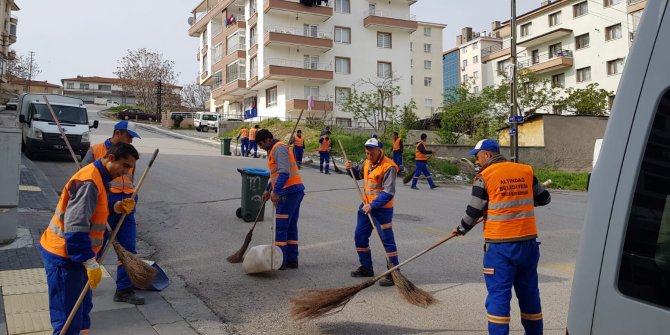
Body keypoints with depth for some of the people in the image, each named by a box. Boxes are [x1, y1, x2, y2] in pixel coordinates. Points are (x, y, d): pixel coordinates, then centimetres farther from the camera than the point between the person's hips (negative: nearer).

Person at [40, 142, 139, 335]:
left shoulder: (98, 177, 7)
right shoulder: (89, 182, -25)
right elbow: (75, 228, -28)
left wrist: (117, 207, -1)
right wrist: (90, 263, -26)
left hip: (75, 253, 10)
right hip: (64, 256, -10)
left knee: (82, 306, 20)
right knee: (68, 316, -3)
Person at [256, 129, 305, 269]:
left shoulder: (279, 148, -11)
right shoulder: (274, 150, 21)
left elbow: (284, 173, -24)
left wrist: (275, 192, -29)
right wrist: (268, 190, 29)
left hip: (289, 191, -10)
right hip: (295, 190, 10)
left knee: (280, 227, -6)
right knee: (291, 226, 12)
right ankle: (292, 260, 17)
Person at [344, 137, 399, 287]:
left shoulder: (388, 167, -20)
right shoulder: (367, 162, 5)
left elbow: (389, 193, -24)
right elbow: (359, 175, 25)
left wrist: (372, 205, -26)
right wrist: (352, 168, 4)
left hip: (382, 208, -9)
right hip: (366, 205, 9)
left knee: (387, 240, -5)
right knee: (360, 237, 15)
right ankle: (366, 267, 30)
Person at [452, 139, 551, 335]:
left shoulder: (484, 177, -7)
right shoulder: (526, 171, 7)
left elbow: (474, 212, -4)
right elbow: (544, 199, 16)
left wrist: (461, 229, 14)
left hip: (500, 246, -5)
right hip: (528, 242, 5)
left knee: (498, 295, 1)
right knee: (529, 293, 17)